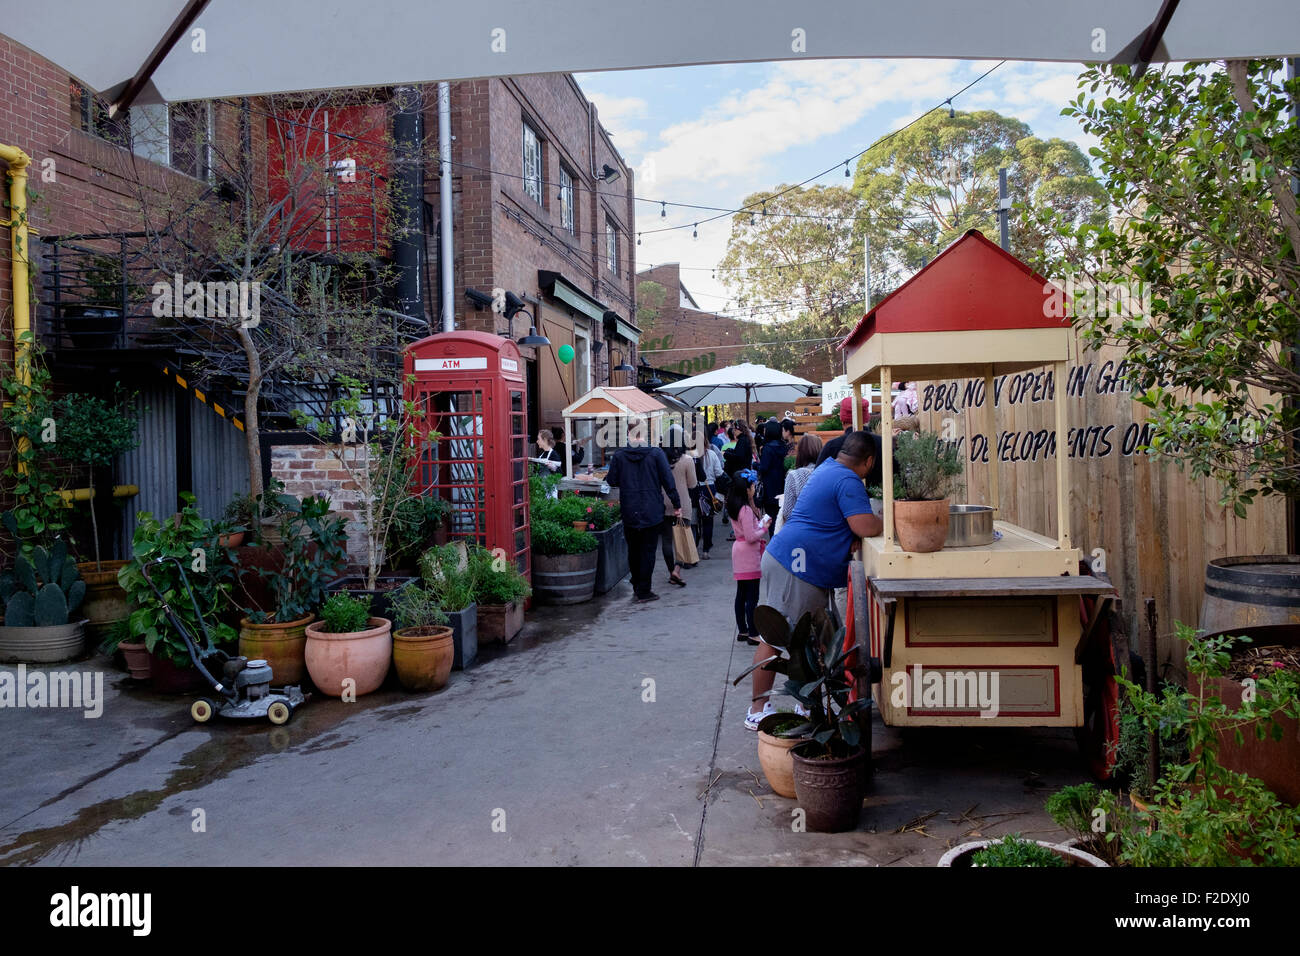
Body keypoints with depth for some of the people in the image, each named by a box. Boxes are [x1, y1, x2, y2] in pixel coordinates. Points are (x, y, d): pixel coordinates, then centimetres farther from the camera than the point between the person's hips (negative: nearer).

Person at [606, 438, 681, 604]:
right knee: (648, 551, 4)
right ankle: (644, 592, 4)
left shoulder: (619, 455, -3)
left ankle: (637, 588, 24)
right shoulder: (656, 453, -7)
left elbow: (611, 481, 4)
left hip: (629, 512, 2)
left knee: (633, 551, 15)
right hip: (652, 512, -2)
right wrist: (676, 504, 0)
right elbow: (668, 480, -7)